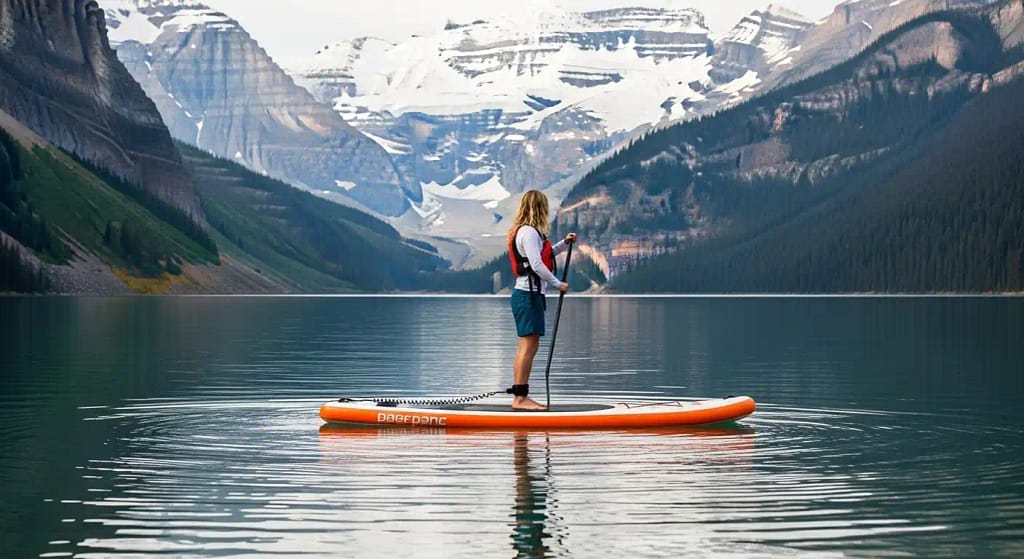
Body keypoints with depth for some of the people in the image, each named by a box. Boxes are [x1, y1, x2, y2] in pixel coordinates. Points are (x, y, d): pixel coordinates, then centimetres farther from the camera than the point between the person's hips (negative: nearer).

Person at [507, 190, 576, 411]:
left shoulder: (527, 231, 18)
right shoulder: (529, 232, -13)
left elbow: (544, 254, 32)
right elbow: (537, 265, -20)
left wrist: (564, 243, 25)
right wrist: (558, 284, -12)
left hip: (529, 294, 11)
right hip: (528, 295, -11)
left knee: (528, 347, 11)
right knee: (528, 346, -11)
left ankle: (521, 396, 13)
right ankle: (519, 398, -12)